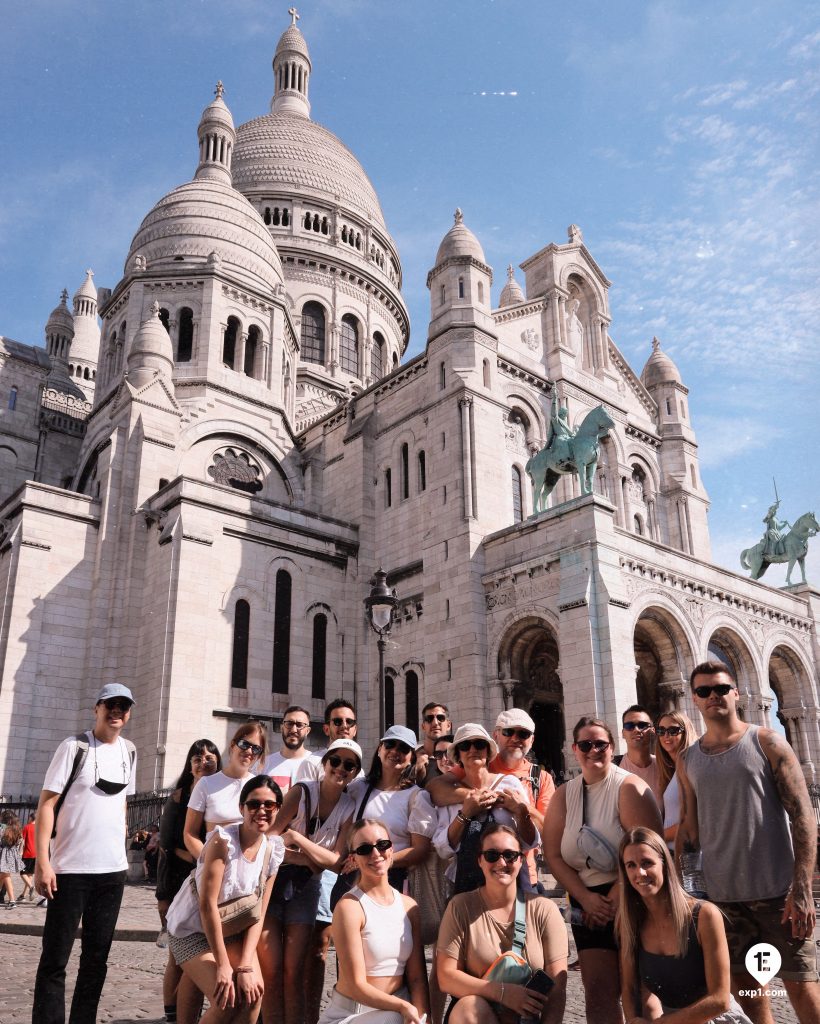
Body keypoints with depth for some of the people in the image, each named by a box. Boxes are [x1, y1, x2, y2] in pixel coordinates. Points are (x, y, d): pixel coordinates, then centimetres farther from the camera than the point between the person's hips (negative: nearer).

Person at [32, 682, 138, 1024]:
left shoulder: (128, 751, 9)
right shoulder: (74, 747, -7)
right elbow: (47, 804, -9)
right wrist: (42, 863, -15)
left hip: (113, 870, 5)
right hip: (70, 868, -5)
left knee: (97, 957, 11)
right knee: (55, 957, 0)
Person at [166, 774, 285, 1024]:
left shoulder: (273, 851, -9)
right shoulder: (223, 839, -26)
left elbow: (259, 914, -7)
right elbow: (208, 904, -26)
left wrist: (245, 966, -17)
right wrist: (223, 965, -24)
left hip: (231, 930, 5)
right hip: (192, 928, -5)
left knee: (253, 991, -18)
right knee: (227, 1000, -21)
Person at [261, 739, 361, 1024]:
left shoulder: (349, 809, -3)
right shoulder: (302, 791, -14)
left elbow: (337, 862, -10)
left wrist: (297, 837, -20)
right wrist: (314, 859, -19)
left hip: (305, 886, 3)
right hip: (272, 879, -3)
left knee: (294, 972, 1)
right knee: (271, 970, -4)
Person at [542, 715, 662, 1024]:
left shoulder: (629, 788, -10)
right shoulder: (563, 795, 6)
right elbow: (554, 855, 2)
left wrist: (614, 900, -16)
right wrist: (586, 898, -10)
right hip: (588, 904, 5)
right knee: (598, 993, 5)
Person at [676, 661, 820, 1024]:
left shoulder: (767, 742, -3)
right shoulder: (687, 761, 7)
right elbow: (688, 829, 11)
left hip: (777, 890, -3)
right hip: (722, 895, 3)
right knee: (744, 987, 11)